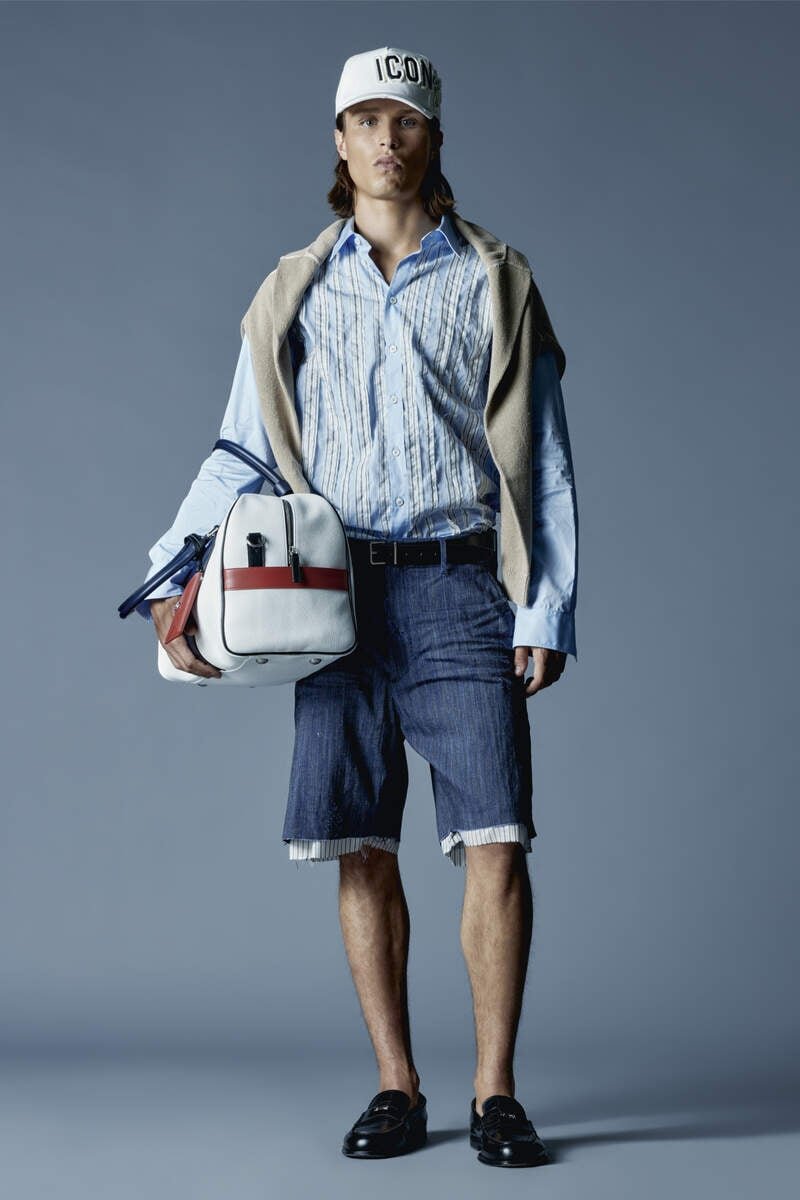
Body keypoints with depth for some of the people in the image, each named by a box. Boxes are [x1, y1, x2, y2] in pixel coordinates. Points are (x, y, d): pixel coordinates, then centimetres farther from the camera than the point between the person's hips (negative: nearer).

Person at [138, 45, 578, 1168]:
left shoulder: (494, 285, 10)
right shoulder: (294, 294, 15)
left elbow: (543, 463, 7)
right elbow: (240, 455, 14)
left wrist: (547, 611, -2)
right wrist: (175, 580, 1)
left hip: (460, 592, -2)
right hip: (339, 597, 2)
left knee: (495, 842, -8)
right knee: (360, 852, 2)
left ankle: (496, 1093, 2)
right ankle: (397, 1090, 12)